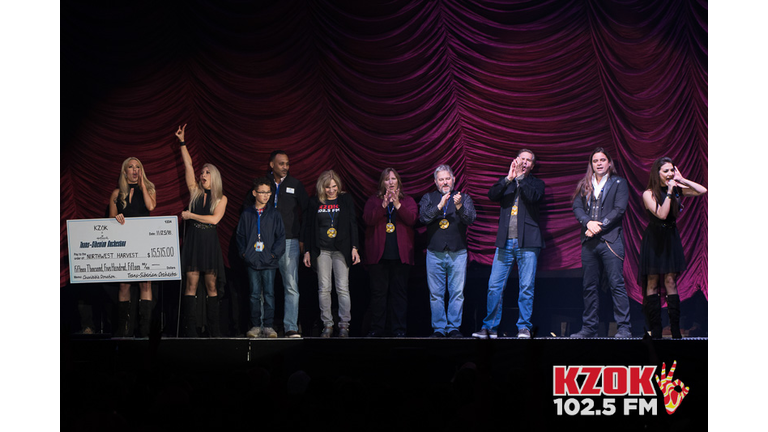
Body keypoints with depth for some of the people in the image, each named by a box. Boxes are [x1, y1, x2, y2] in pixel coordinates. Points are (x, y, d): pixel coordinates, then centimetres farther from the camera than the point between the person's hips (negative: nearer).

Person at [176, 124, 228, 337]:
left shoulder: (221, 198, 6)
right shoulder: (195, 191, 9)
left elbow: (214, 219, -7)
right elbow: (188, 165, 5)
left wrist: (191, 215, -6)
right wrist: (182, 142, 1)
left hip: (210, 242, -1)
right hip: (193, 241, 1)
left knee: (211, 286, 2)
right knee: (191, 283, -4)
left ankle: (213, 330, 6)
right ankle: (189, 330, -6)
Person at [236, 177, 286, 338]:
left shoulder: (274, 214, 4)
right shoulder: (247, 214, 7)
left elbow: (281, 236, 4)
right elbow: (240, 236, 12)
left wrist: (274, 254, -4)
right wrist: (244, 253, 1)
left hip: (269, 262, -1)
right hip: (252, 262, 1)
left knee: (269, 294, 0)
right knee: (254, 294, 4)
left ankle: (268, 325, 5)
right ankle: (255, 325, 9)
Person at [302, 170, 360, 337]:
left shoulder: (346, 200, 5)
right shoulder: (315, 202, 7)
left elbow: (352, 224, 5)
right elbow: (308, 227, 10)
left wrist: (354, 248, -2)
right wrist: (307, 251, 6)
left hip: (341, 250, -1)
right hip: (322, 250, 1)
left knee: (343, 288, -5)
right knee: (324, 288, 0)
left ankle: (344, 325, 1)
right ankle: (327, 325, 6)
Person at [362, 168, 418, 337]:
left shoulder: (408, 201, 12)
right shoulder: (373, 201, 12)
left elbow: (412, 219, -5)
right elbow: (368, 219, -5)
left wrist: (398, 205, -16)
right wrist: (384, 205, -16)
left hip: (400, 254, 0)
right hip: (378, 254, 0)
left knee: (399, 292, 0)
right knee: (378, 292, -1)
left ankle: (398, 329, 4)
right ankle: (376, 329, 5)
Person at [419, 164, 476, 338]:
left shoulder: (464, 198, 10)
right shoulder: (428, 198, 11)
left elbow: (471, 218, -5)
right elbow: (423, 217, -5)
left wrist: (459, 206, -22)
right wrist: (440, 205, -17)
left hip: (458, 253, 0)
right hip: (435, 253, 0)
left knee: (457, 293, -2)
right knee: (436, 294, 1)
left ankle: (454, 328, 5)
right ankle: (438, 328, 8)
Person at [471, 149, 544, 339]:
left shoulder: (536, 183, 12)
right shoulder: (505, 182, 18)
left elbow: (534, 197, -10)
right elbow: (492, 195, -1)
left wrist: (520, 176, -7)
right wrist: (509, 178, -9)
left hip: (527, 242, -2)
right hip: (505, 242, 2)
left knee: (526, 287, -4)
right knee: (494, 286, -2)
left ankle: (524, 327, 5)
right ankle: (490, 327, 6)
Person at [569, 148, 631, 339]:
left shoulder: (618, 183, 7)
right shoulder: (584, 185, 18)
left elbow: (619, 209, -3)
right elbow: (577, 207, 8)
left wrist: (599, 226, -11)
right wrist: (588, 222, -11)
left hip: (610, 240, -4)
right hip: (589, 242, 4)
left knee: (617, 284, -8)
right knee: (589, 286, 5)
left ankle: (623, 328, -8)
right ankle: (589, 328, 11)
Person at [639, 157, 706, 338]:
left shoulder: (677, 189, 2)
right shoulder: (649, 194, -10)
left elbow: (702, 190, -4)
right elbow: (662, 214, -22)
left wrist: (682, 180, -7)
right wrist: (669, 192, -22)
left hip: (671, 238, 3)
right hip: (654, 240, -3)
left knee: (670, 281, -1)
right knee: (653, 283, -1)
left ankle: (675, 328, -2)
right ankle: (655, 329, 3)